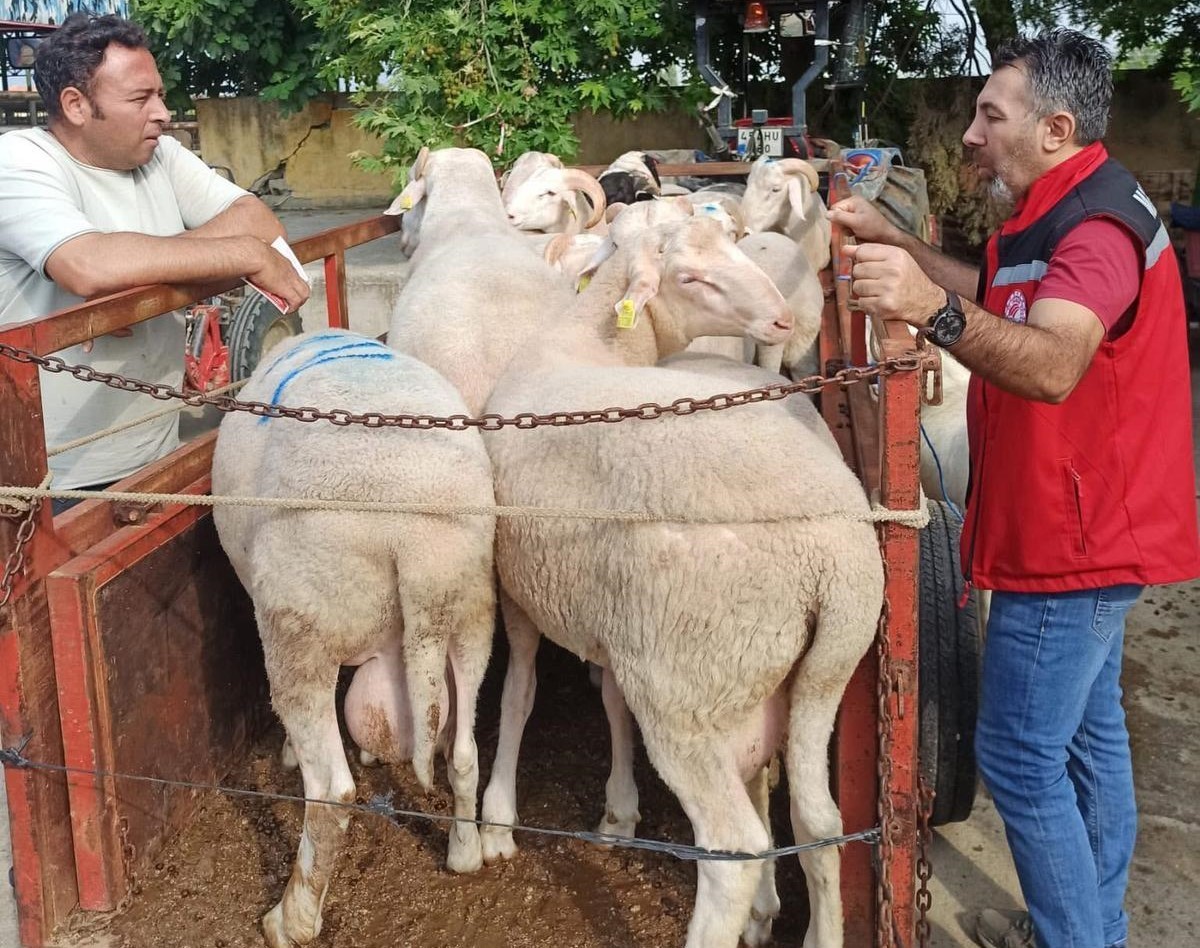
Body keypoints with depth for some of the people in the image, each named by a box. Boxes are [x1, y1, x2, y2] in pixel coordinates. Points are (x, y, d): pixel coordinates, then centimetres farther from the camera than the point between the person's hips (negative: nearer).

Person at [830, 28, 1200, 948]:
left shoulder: (1098, 226, -22)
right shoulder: (1066, 212, 12)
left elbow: (1052, 364, -39)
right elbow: (1000, 296, 28)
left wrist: (935, 311, -54)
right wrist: (889, 240, 20)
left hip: (1071, 543, -11)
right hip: (1084, 531, 11)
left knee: (1020, 755, -5)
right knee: (1086, 735, 19)